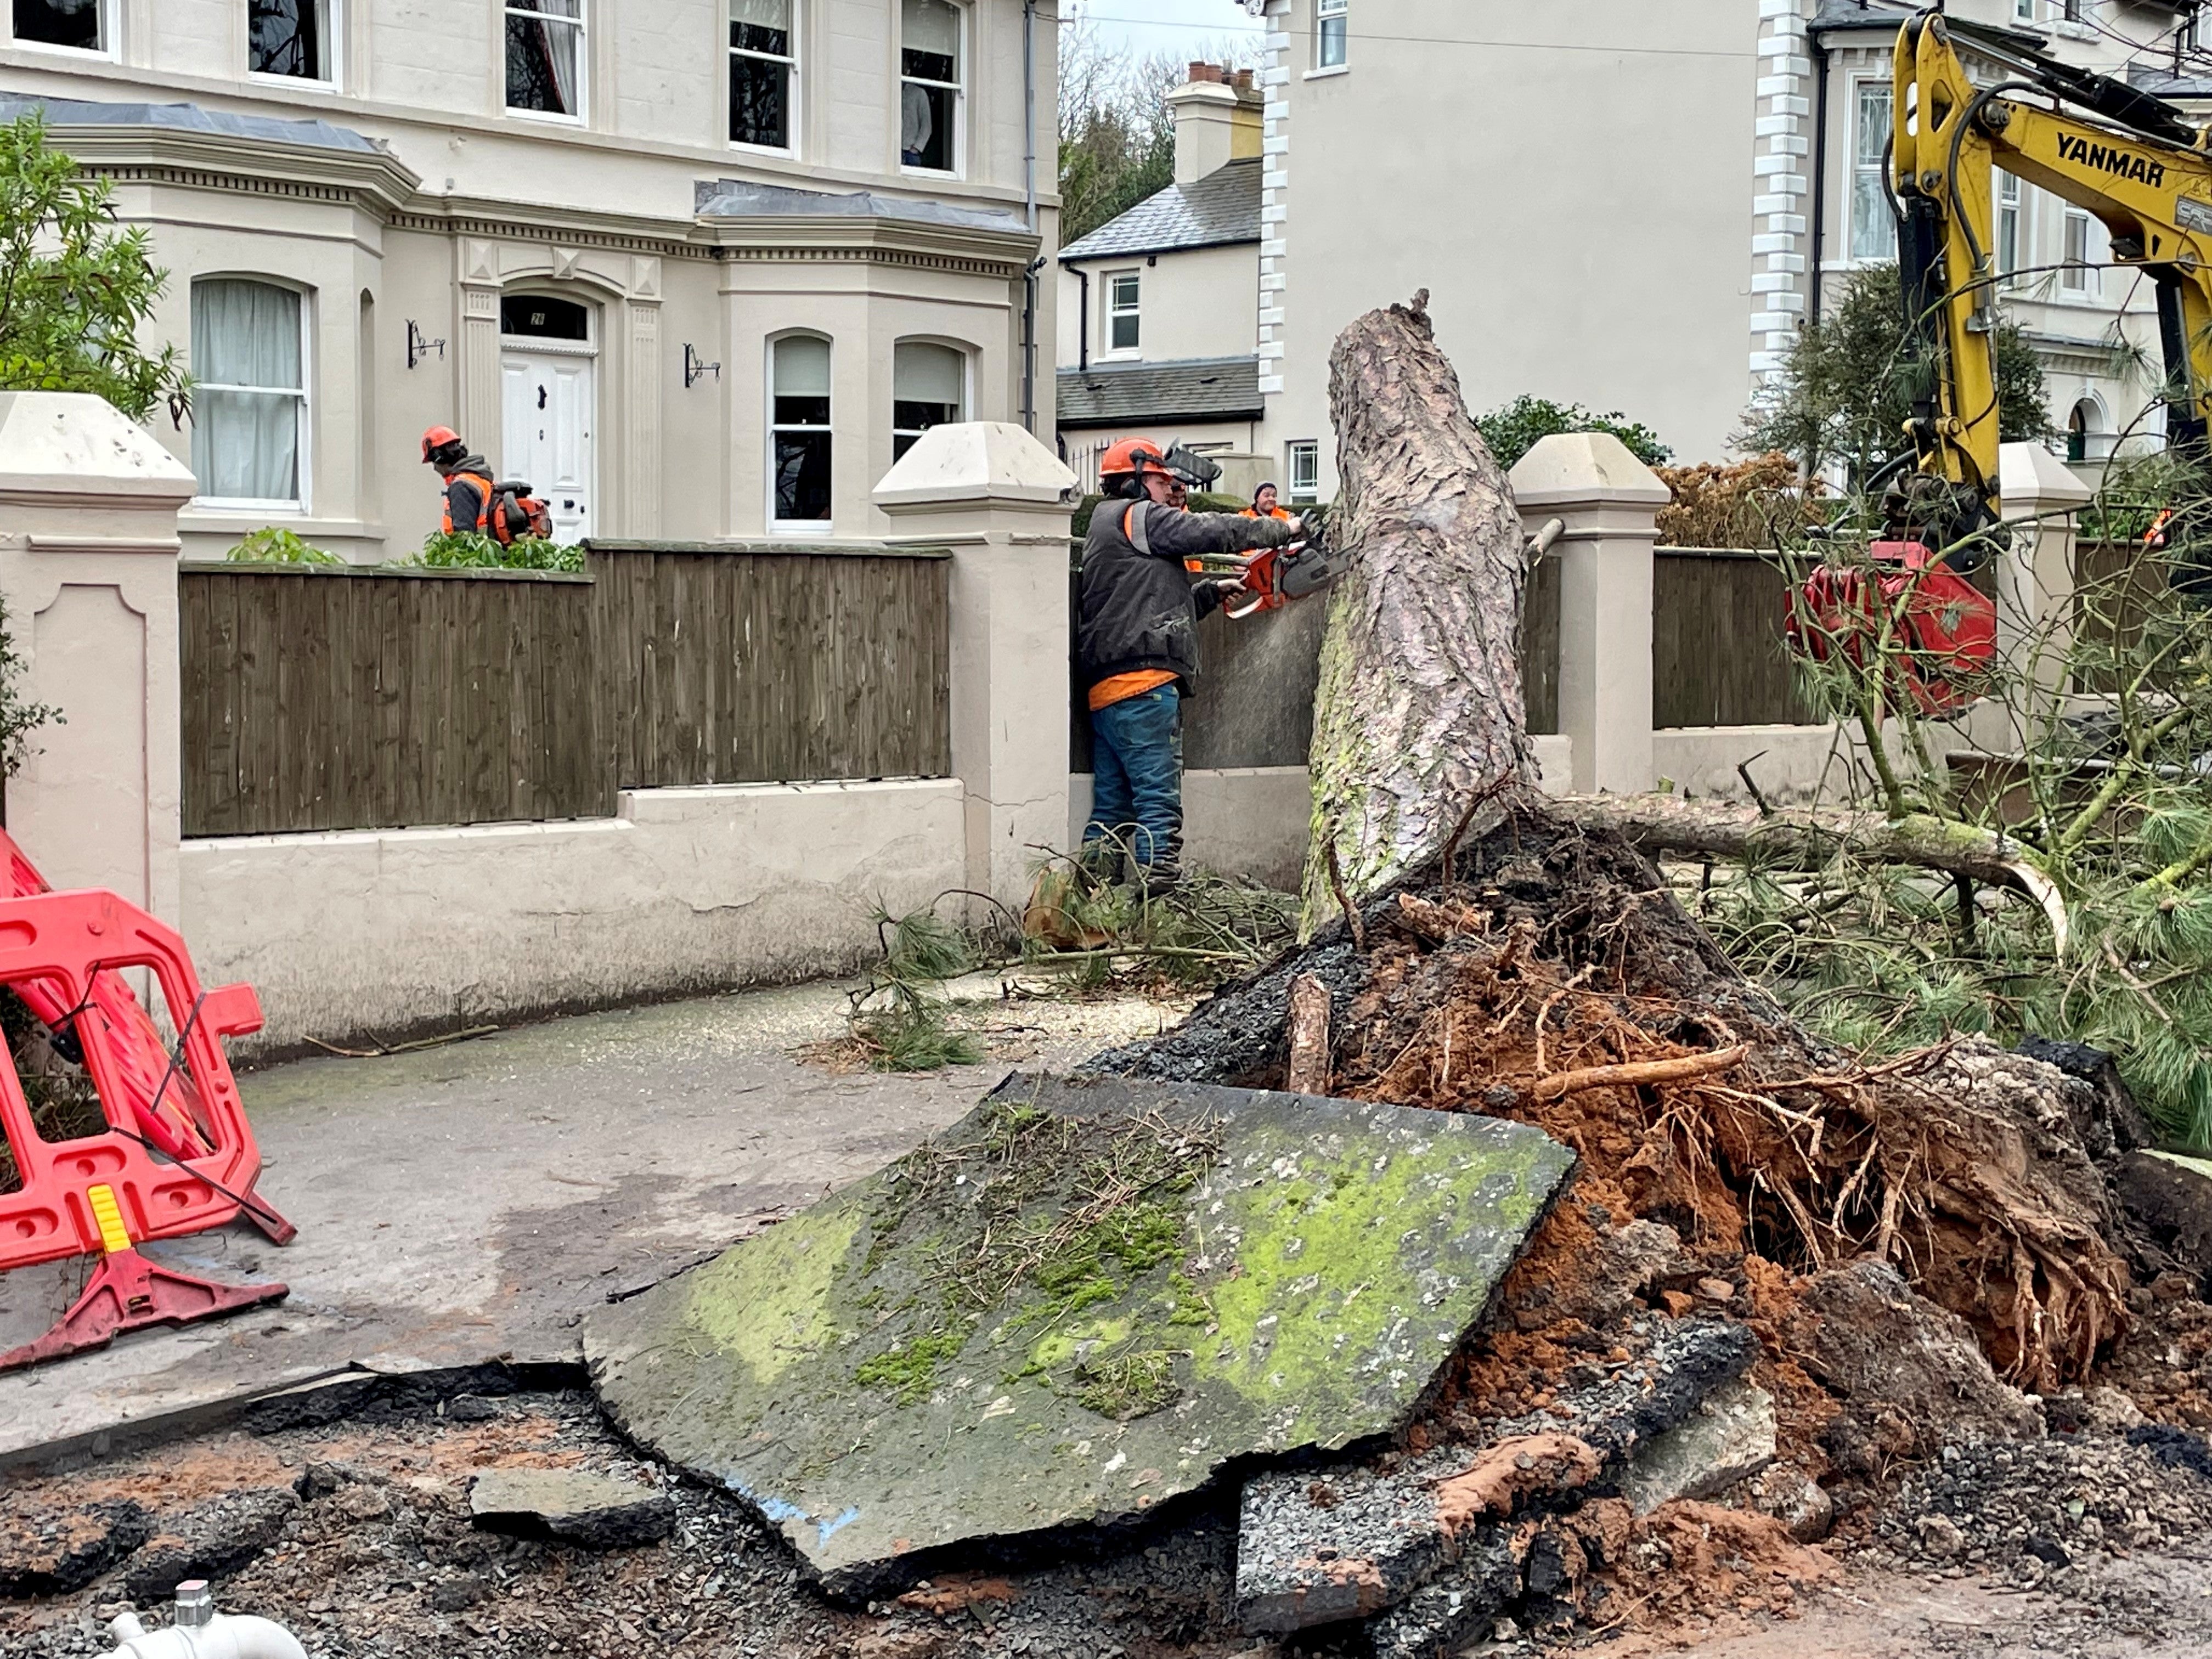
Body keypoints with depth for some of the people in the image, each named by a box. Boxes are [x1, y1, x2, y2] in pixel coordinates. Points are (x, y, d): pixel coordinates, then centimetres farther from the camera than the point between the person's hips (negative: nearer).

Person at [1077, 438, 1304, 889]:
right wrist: (1284, 530, 3)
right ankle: (1161, 892, -15)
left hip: (1105, 690, 10)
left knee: (1112, 809, 10)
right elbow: (1209, 530, -7)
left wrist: (1213, 591, 21)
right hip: (1143, 683, -10)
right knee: (1160, 802, -11)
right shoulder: (1136, 516, -1)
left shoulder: (1104, 530, 29)